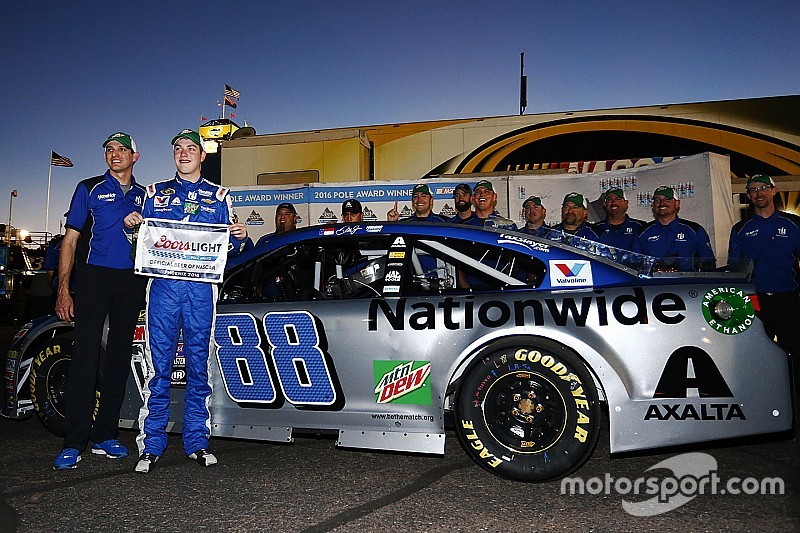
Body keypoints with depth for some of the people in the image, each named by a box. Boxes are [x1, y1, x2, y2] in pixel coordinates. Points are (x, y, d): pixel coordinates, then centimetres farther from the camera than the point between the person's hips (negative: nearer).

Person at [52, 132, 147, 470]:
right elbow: (70, 240, 2)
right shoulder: (89, 189, 6)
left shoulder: (144, 195, 15)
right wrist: (63, 289, -6)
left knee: (120, 357, 6)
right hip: (94, 277, -3)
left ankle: (104, 435, 16)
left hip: (131, 282, 4)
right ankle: (74, 443, -1)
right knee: (85, 356, -8)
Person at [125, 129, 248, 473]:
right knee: (159, 364, -1)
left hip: (201, 288, 0)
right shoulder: (156, 193, 17)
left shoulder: (218, 196, 14)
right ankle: (151, 445, 7)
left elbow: (228, 248, 12)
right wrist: (130, 224, -3)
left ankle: (197, 441, 13)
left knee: (198, 364, 4)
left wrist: (240, 238, -9)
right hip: (163, 285, 0)